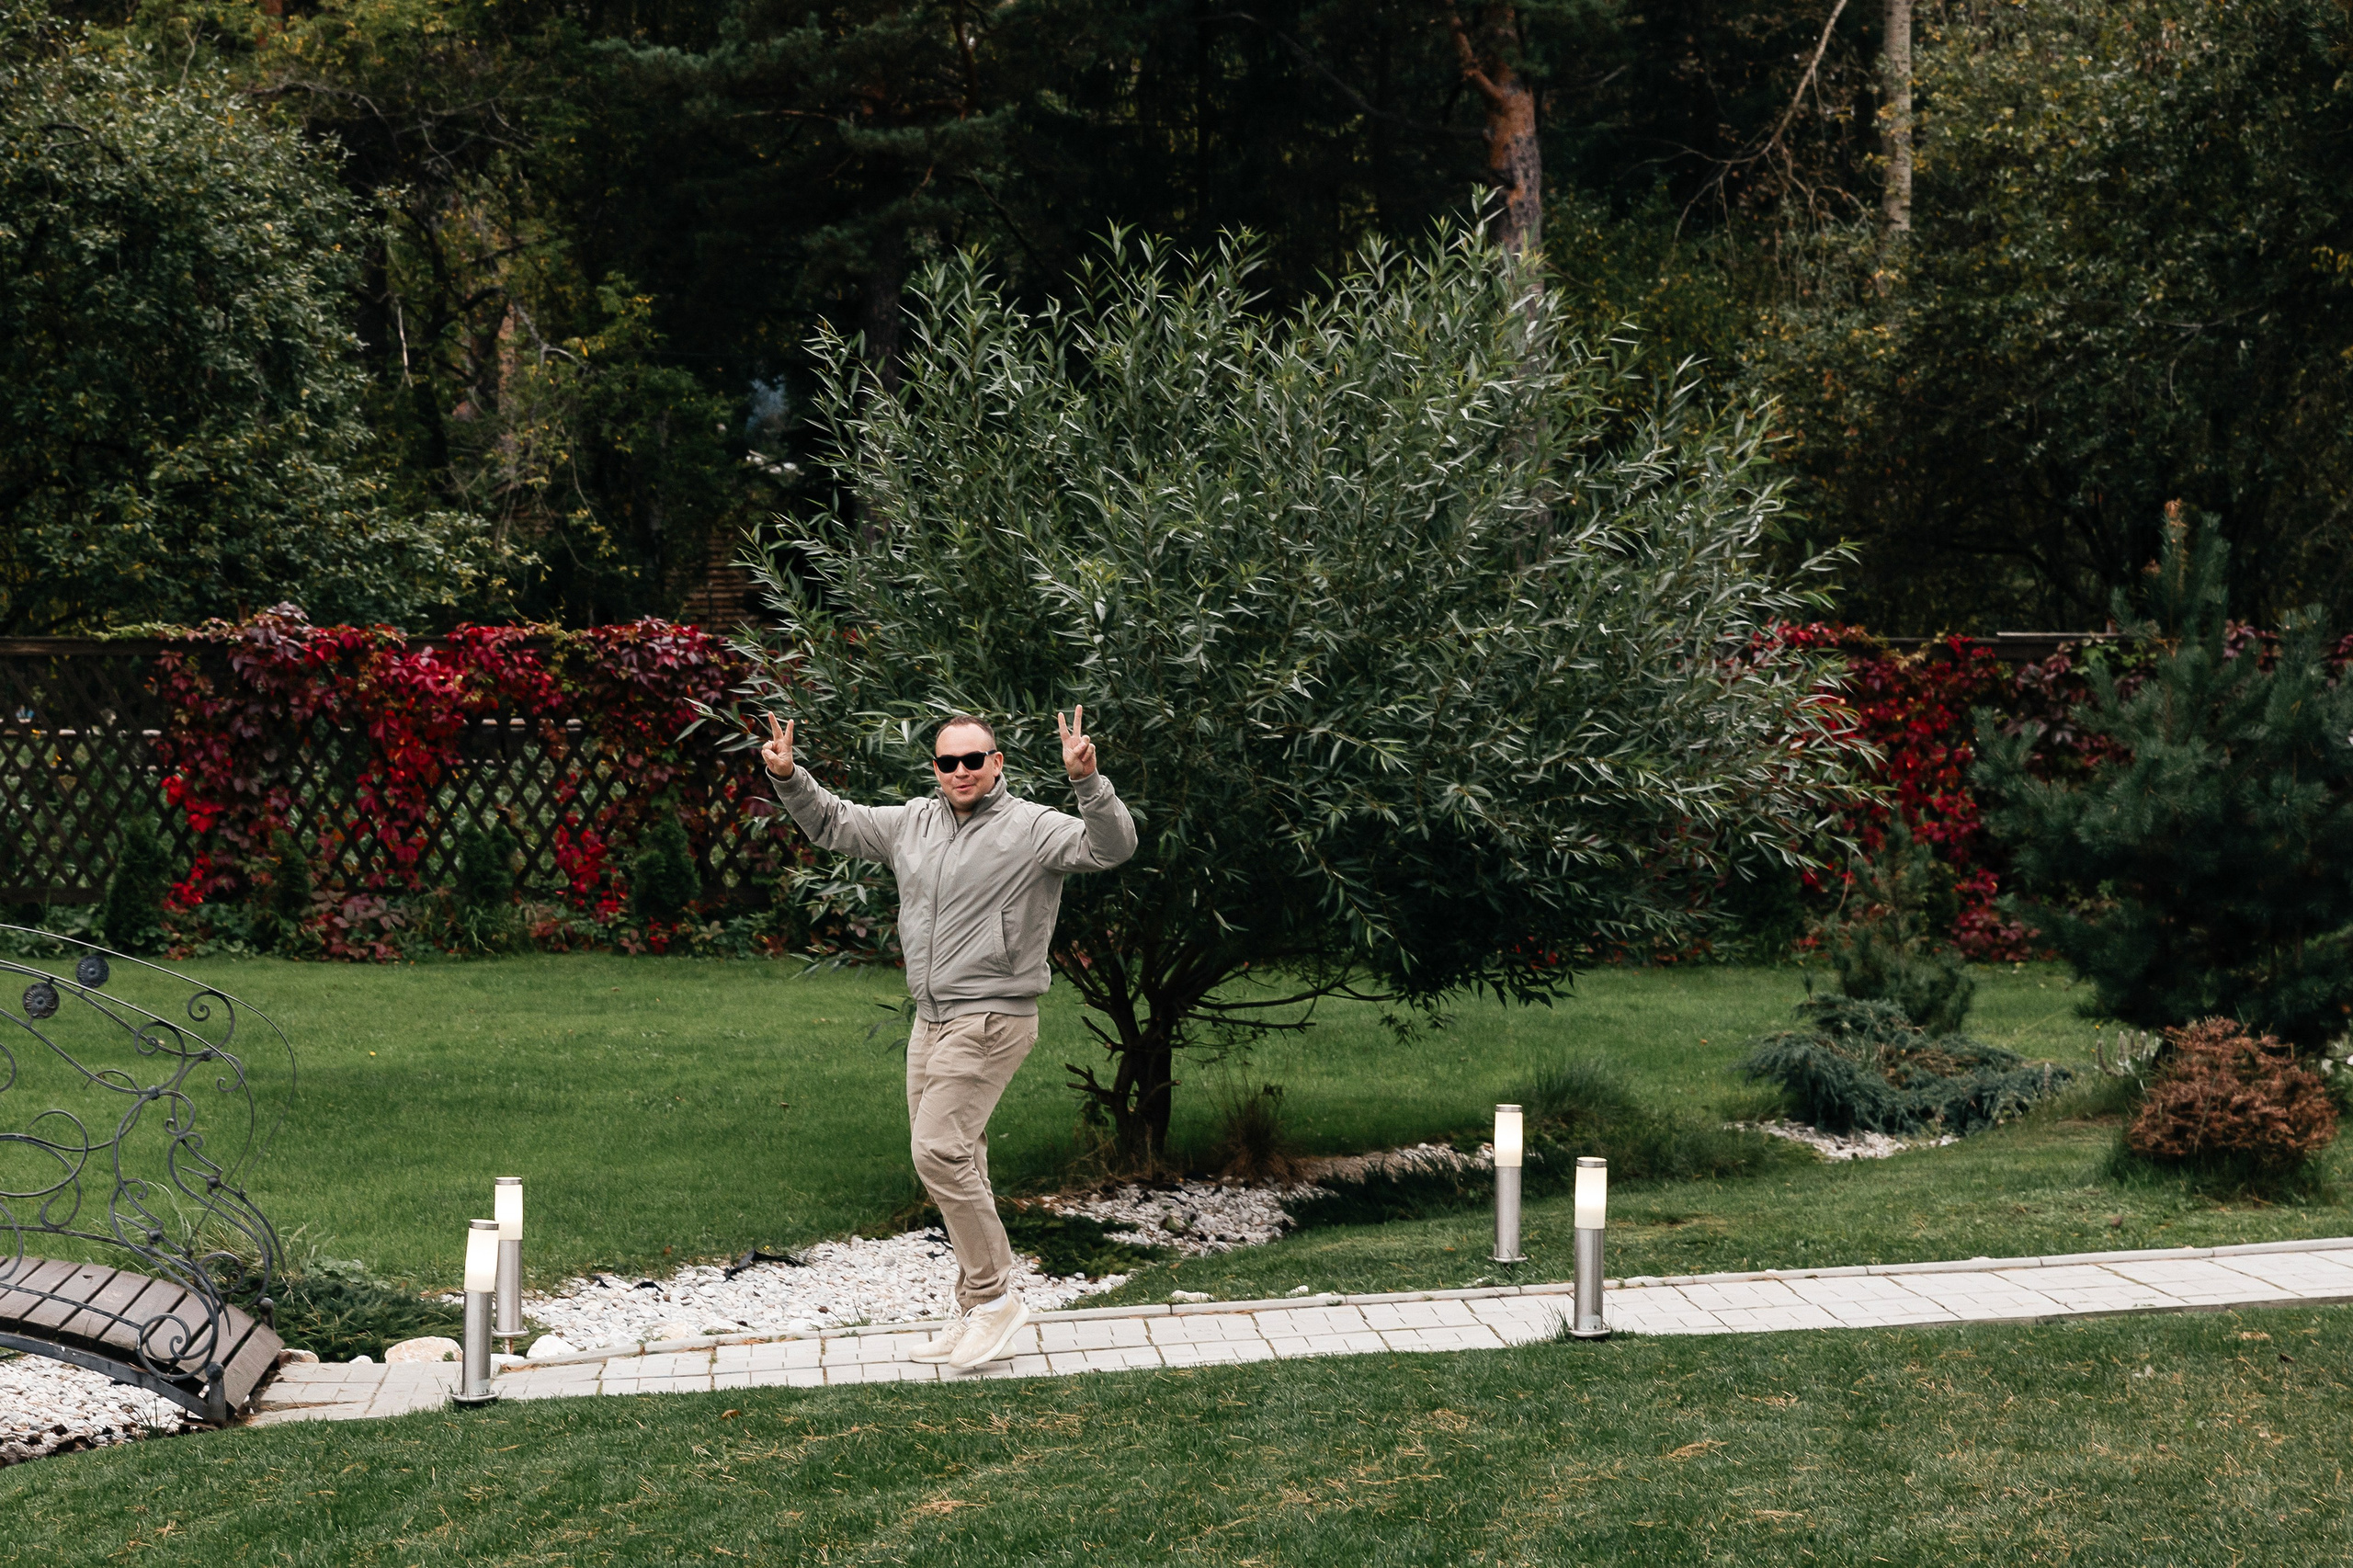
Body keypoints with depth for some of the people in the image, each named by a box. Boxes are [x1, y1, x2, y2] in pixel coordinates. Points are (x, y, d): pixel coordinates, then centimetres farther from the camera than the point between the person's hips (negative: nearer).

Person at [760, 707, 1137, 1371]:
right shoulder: (911, 823, 11)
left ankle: (993, 1297, -7)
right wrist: (789, 777, 8)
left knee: (940, 1152, -17)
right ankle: (976, 1314, 18)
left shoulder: (1032, 828, -8)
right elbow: (831, 822, 23)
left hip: (991, 1021, -8)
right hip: (931, 1019, 8)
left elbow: (1111, 847, -22)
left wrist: (1087, 781, -37)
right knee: (957, 1164, 11)